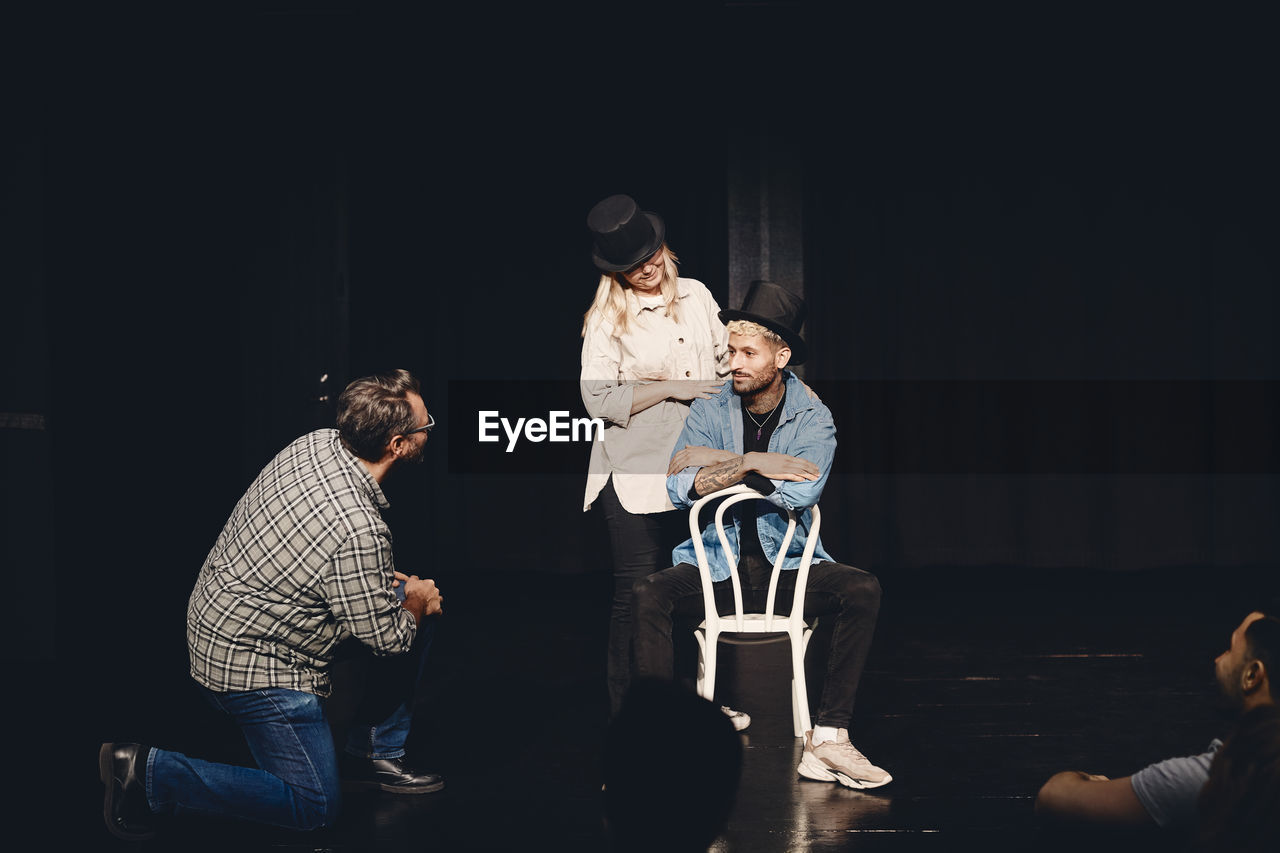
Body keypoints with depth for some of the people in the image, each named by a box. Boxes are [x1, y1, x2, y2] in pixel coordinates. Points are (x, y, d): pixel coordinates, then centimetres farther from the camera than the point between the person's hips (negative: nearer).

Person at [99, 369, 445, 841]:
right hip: (252, 667, -10)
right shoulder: (359, 530, -32)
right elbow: (386, 639, -18)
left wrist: (389, 583, 8)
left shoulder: (315, 444, -6)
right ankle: (149, 773, -1)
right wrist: (416, 603, 2)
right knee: (316, 806, 1)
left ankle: (375, 754, 21)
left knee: (406, 598, 12)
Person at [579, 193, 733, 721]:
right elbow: (598, 398, -14)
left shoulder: (697, 297, 9)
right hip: (637, 474, -4)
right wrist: (672, 388, -13)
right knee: (637, 594, -2)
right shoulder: (606, 320, -5)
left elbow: (728, 364, 19)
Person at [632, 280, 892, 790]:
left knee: (863, 589, -27)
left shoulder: (813, 419, -2)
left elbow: (801, 491, -22)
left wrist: (715, 463, -17)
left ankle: (828, 737, -25)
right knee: (649, 595, -27)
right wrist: (751, 464, -20)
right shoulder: (709, 413, 2)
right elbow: (679, 489, -12)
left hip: (787, 563, 0)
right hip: (715, 565, 1)